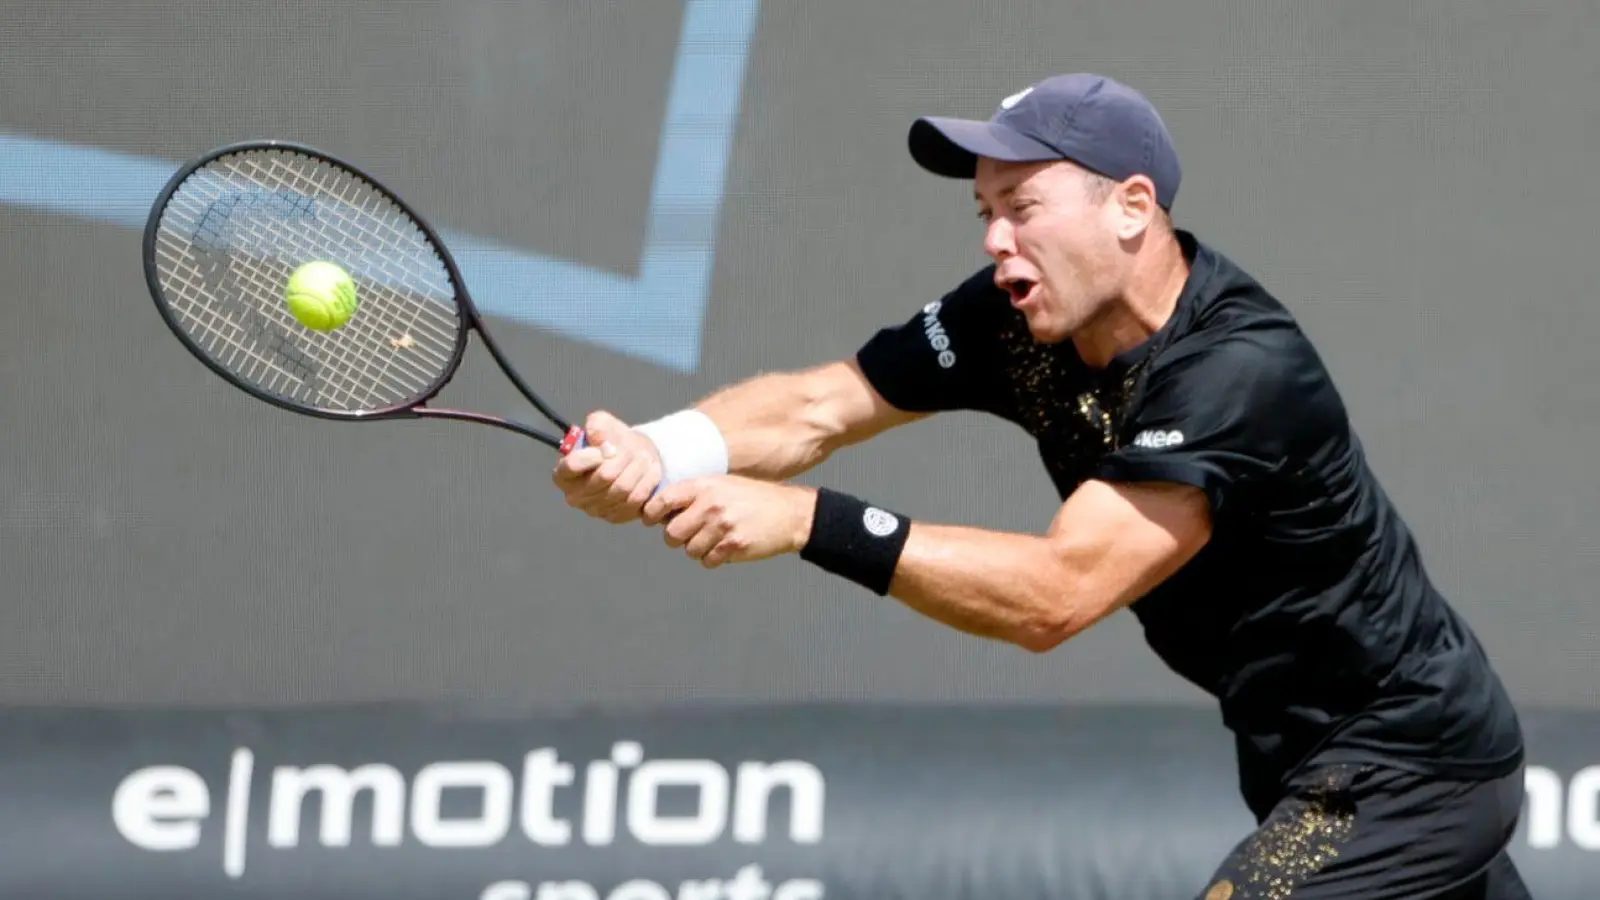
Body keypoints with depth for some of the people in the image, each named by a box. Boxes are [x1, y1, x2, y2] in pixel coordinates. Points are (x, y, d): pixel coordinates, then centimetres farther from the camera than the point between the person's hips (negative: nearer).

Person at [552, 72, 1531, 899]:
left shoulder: (1240, 371, -29)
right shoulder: (1022, 322, -5)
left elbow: (1058, 593, -36)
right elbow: (817, 408, -11)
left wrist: (806, 523, -41)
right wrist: (652, 456, -31)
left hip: (1404, 774, -9)